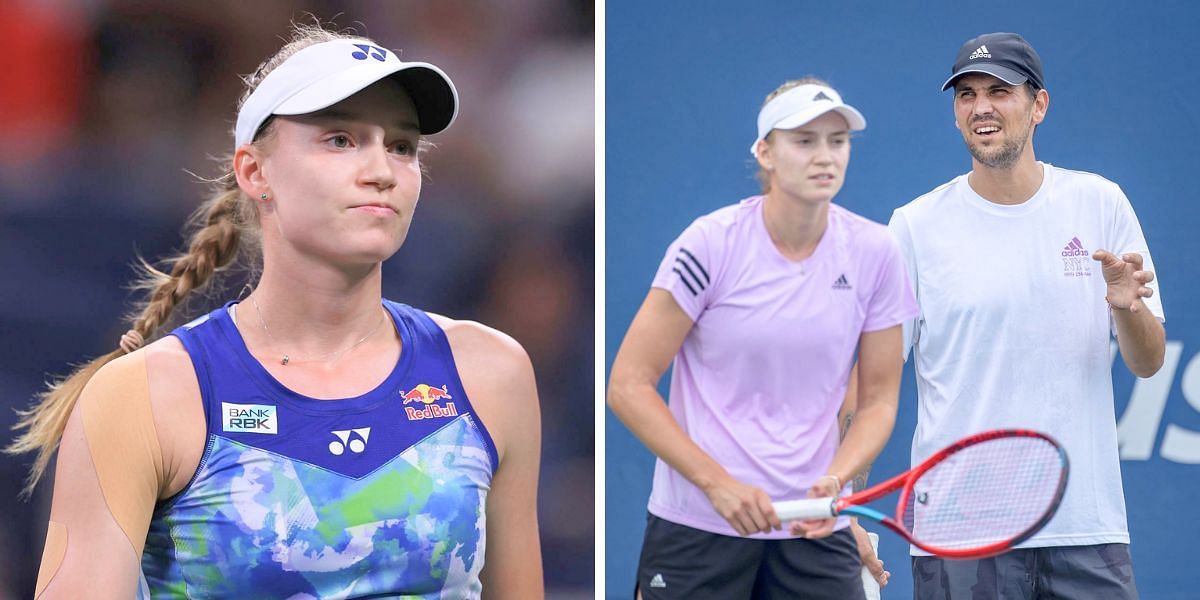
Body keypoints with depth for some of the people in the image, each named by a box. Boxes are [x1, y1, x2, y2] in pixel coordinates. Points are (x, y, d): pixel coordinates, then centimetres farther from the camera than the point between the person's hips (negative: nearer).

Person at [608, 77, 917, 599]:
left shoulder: (873, 253, 0)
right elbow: (628, 386, -9)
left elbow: (878, 400, 6)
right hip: (697, 528, -2)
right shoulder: (712, 243, -10)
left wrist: (833, 481, -13)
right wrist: (718, 483, -17)